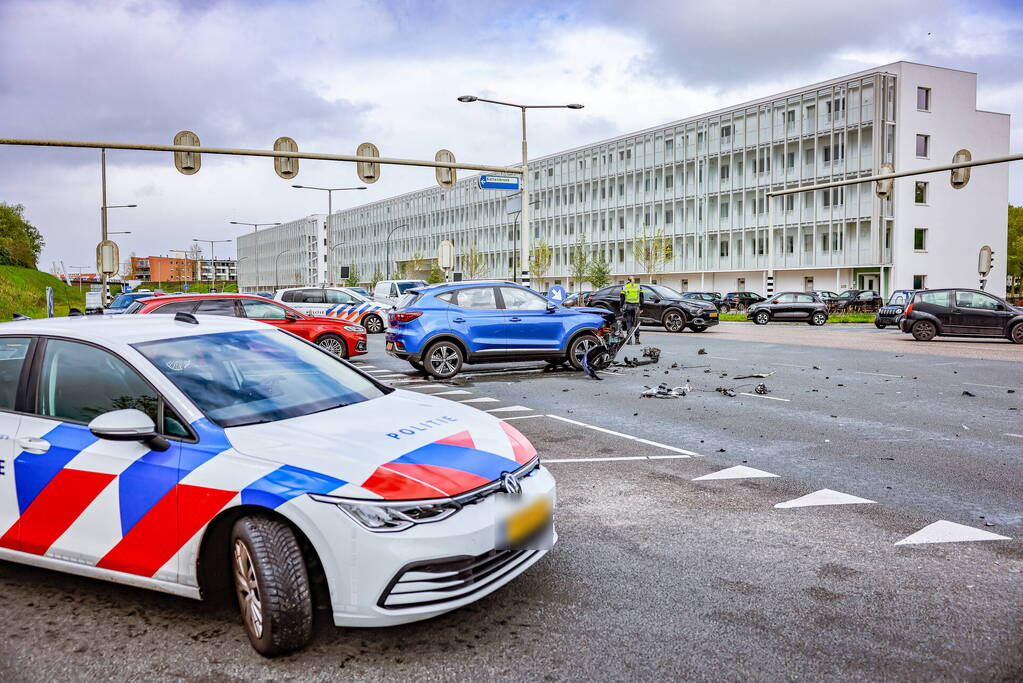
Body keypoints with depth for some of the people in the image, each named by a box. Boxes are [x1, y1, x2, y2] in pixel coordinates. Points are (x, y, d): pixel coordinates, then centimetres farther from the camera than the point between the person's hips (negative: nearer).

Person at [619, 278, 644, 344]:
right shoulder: (639, 287, 9)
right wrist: (641, 308, 11)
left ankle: (629, 339, -3)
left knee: (629, 323, 2)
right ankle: (637, 339, 4)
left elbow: (622, 298, 3)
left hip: (628, 306, -1)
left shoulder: (624, 287, 5)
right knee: (636, 323, 7)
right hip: (636, 306, 1)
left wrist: (621, 307, 8)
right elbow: (641, 298, 8)